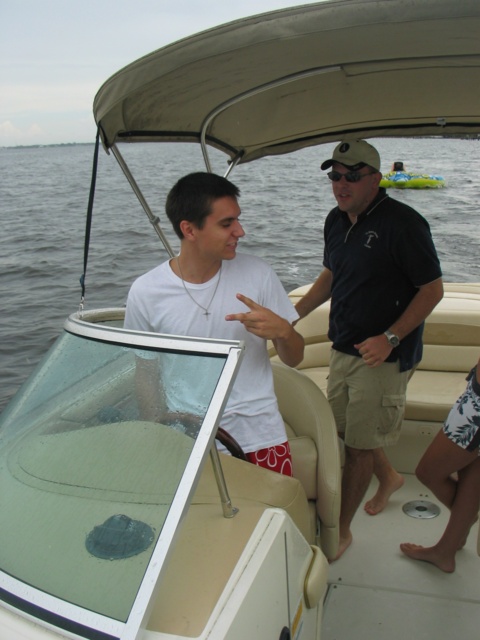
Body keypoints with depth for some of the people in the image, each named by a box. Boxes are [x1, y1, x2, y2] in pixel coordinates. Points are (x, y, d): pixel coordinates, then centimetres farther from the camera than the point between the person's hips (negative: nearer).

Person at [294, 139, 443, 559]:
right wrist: (292, 315, 8)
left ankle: (341, 530, 18)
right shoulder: (337, 221, 5)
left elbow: (433, 289, -15)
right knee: (342, 427, 19)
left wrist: (390, 338, -24)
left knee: (360, 445, 1)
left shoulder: (403, 223, -18)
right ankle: (389, 477, 47)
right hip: (343, 349, 8)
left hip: (384, 356, -7)